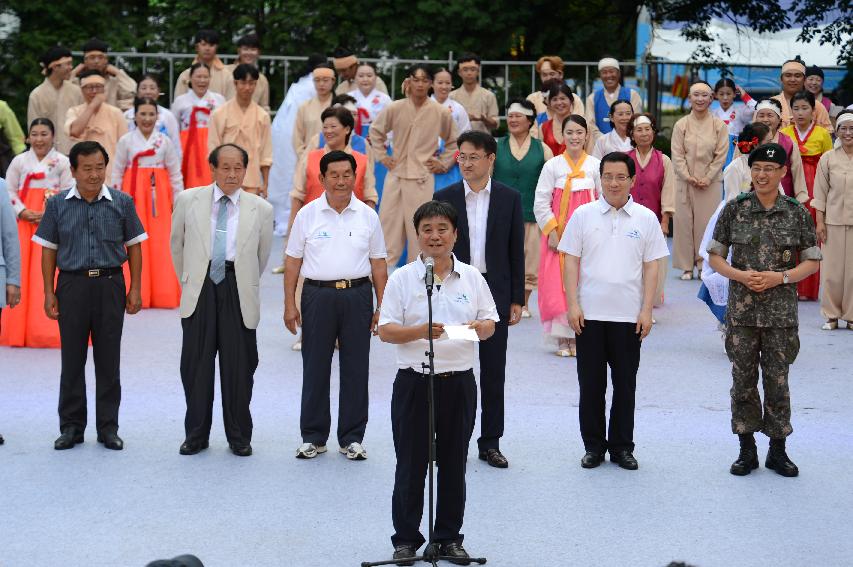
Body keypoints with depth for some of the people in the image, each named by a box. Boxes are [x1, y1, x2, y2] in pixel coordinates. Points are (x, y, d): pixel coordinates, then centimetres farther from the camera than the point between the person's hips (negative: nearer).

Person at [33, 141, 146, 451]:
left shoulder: (122, 203, 2)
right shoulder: (57, 205, 2)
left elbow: (133, 247, 6)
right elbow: (48, 250, 5)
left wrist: (135, 290, 2)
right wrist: (49, 293, 1)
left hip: (110, 285, 0)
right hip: (72, 285, 0)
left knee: (108, 360, 5)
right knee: (72, 360, 5)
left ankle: (108, 427, 13)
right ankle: (71, 427, 13)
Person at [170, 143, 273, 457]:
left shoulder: (261, 209, 0)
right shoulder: (188, 201, 2)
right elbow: (177, 245, 15)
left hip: (238, 292, -1)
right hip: (200, 289, 1)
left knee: (239, 367, 4)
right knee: (196, 364, 5)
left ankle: (239, 437, 16)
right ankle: (196, 434, 17)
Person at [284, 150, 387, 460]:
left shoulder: (368, 216, 5)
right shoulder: (307, 215, 2)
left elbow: (378, 264, 8)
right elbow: (293, 261, 5)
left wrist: (381, 307, 3)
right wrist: (290, 304, 0)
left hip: (357, 295, 1)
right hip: (318, 295, -1)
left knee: (355, 369, 4)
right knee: (315, 368, 3)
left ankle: (352, 438, 13)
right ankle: (313, 437, 14)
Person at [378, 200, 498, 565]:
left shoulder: (472, 278, 7)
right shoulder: (402, 278, -1)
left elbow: (490, 324, 10)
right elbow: (386, 330, -6)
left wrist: (478, 327, -13)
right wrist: (421, 332, -22)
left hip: (459, 381, 2)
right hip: (414, 381, -2)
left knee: (454, 464, 9)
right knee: (411, 465, 3)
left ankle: (450, 536, 20)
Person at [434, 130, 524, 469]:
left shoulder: (509, 198, 2)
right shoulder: (445, 198, 1)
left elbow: (516, 251, 4)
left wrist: (517, 299, 0)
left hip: (495, 292, 0)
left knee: (493, 372, 5)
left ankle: (490, 443, 13)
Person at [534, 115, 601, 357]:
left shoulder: (595, 165, 3)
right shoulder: (552, 166, -1)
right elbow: (541, 203, -1)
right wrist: (551, 232, -8)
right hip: (558, 231, -1)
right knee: (557, 283, -3)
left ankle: (578, 337, 9)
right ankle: (562, 339, 4)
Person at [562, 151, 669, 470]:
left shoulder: (646, 219, 3)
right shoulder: (584, 215, 3)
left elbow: (652, 267, 4)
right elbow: (571, 262, 3)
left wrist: (647, 310, -3)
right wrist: (572, 305, -5)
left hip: (629, 315, 0)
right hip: (590, 314, 0)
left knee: (625, 384, 6)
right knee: (591, 383, 5)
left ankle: (621, 447, 16)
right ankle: (594, 446, 15)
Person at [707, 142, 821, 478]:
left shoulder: (797, 213, -1)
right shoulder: (734, 210, 0)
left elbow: (812, 261, 3)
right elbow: (715, 256, 5)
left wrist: (780, 277, -12)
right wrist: (740, 275, -13)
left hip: (781, 310, -1)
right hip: (741, 308, 1)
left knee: (778, 380, 4)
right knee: (743, 379, 6)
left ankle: (778, 450, 17)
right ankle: (747, 451, 17)